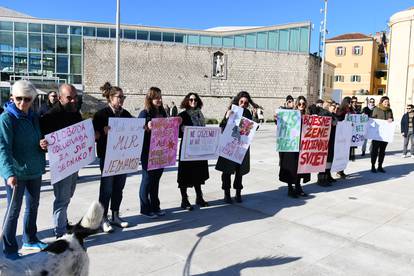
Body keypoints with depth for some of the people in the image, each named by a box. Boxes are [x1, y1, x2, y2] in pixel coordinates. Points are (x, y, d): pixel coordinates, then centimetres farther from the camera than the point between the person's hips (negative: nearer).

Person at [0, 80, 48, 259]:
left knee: (33, 205, 18)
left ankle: (30, 239, 36)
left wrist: (44, 144, -5)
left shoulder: (34, 117, 7)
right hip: (16, 172, -7)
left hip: (35, 170, 7)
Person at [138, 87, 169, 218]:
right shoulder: (144, 113, -9)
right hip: (148, 153, -6)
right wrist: (147, 128, -30)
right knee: (147, 179, 4)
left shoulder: (162, 112, 10)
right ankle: (145, 209, 16)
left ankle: (155, 206, 25)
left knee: (156, 179, 14)